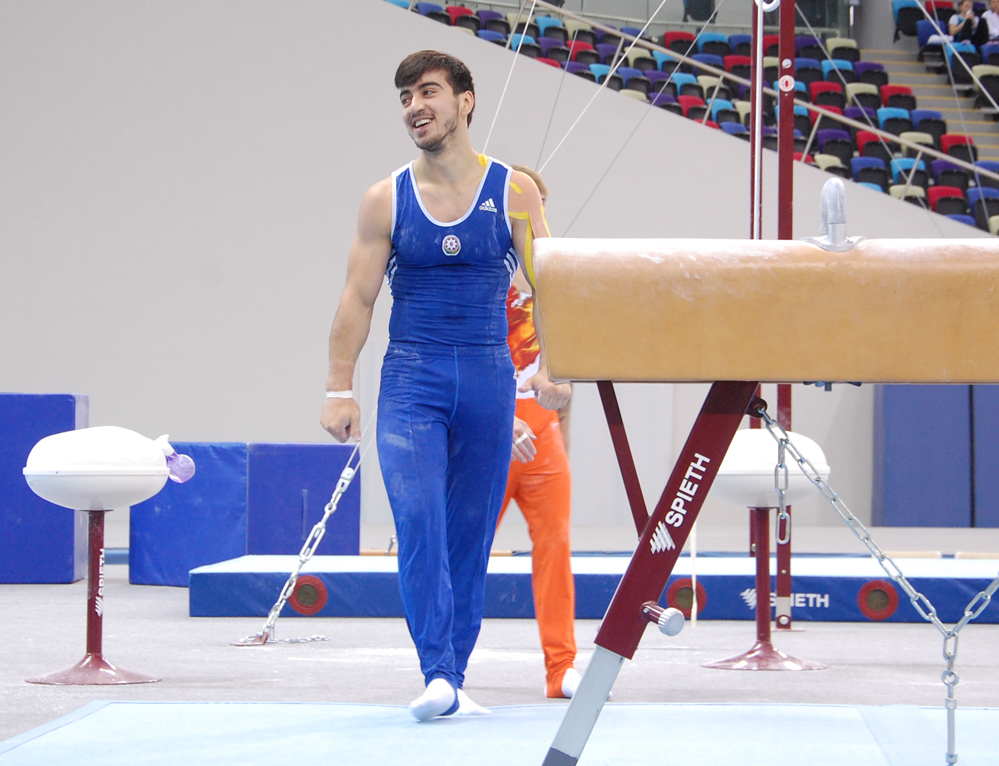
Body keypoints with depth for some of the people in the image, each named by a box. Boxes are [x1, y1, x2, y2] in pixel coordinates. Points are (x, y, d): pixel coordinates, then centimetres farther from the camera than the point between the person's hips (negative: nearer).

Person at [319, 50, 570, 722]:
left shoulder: (513, 192, 3)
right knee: (419, 521, -16)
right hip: (410, 378, -1)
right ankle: (438, 674, -20)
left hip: (488, 377, 1)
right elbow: (358, 298, 4)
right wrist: (340, 389, -3)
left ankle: (455, 678, 13)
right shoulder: (387, 200, 4)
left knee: (471, 533, 5)